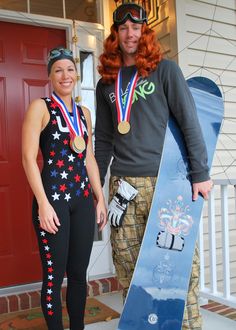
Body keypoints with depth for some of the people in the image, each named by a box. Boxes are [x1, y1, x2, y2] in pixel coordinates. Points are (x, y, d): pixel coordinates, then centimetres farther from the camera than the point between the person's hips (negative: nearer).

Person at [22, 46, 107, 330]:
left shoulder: (84, 113, 15)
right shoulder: (40, 107, -2)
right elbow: (28, 157, -9)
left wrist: (100, 198, 13)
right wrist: (43, 204, -15)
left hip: (83, 200, 5)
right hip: (53, 199, -5)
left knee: (79, 273, 12)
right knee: (54, 276, 2)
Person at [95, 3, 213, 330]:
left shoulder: (165, 69, 5)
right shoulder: (106, 83, 16)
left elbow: (189, 122, -1)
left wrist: (200, 173, -8)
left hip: (165, 179, -3)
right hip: (123, 183, 4)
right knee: (126, 260, 6)